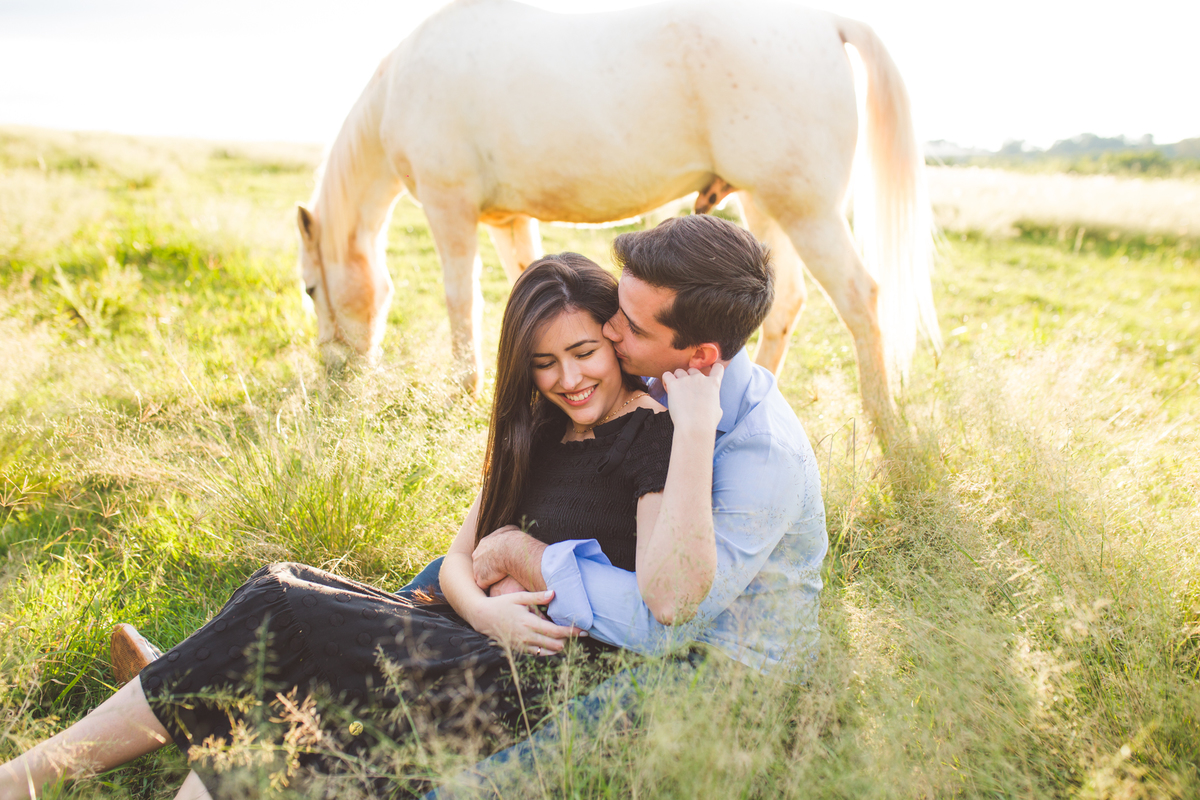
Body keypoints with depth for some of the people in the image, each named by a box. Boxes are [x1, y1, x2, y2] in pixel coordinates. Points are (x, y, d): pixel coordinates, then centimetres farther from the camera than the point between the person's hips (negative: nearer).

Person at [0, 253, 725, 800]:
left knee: (289, 615, -16)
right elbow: (460, 557, 12)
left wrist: (697, 423, -29)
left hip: (558, 686, -8)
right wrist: (483, 608, -11)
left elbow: (673, 601, -27)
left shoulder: (650, 435, -11)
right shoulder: (536, 433, 15)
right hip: (490, 641, 8)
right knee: (283, 589, -10)